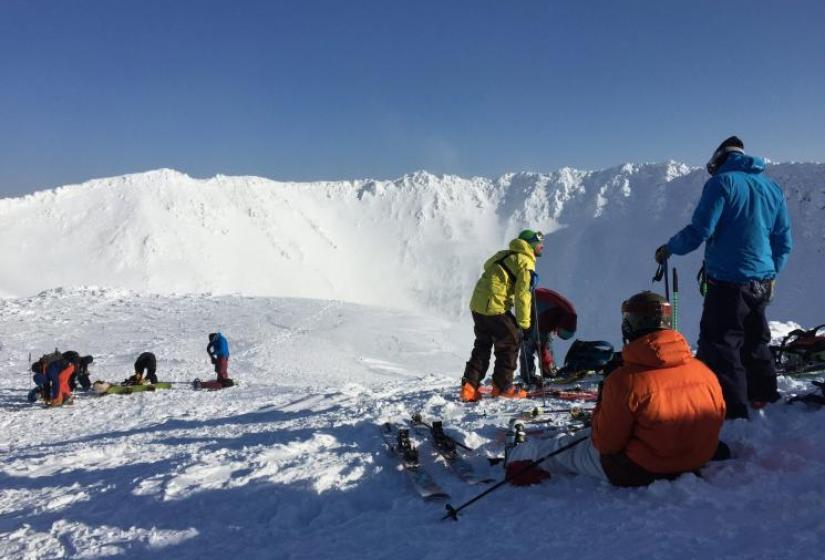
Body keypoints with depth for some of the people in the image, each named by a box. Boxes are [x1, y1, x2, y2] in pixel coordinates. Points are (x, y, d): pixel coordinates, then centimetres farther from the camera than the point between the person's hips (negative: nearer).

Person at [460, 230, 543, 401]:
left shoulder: (506, 254, 20)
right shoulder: (526, 262, -6)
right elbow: (522, 294, -11)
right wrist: (524, 322, -5)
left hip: (477, 304, 9)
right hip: (494, 307, -9)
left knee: (482, 345, 17)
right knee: (511, 342, 6)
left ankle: (469, 387, 15)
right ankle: (502, 386, 10)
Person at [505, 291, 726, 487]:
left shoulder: (624, 380, -25)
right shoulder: (705, 372, -10)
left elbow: (605, 443, -16)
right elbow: (717, 419, 5)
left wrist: (601, 407, 0)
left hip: (637, 473, -6)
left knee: (566, 448, 19)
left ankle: (522, 456, 45)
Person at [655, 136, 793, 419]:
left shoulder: (722, 181, -9)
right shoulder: (773, 188, 12)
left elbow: (699, 230, -15)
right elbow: (784, 241, 15)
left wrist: (669, 248, 0)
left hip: (728, 281, -8)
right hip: (762, 282, 8)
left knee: (720, 346, -4)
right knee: (755, 343, 22)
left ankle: (733, 411, -6)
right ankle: (764, 398, 33)